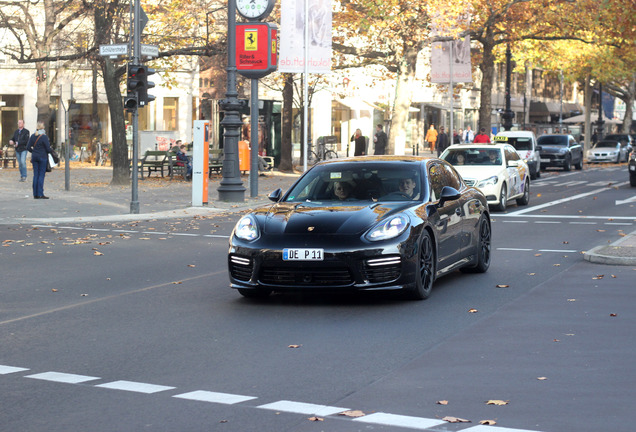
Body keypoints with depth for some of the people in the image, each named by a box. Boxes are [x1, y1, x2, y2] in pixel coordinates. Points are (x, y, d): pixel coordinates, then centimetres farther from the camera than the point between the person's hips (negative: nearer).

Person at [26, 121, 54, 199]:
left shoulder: (32, 136, 4)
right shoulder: (44, 137, -13)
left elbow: (28, 147, 6)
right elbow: (48, 149, -12)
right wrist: (52, 151, 8)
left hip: (34, 157, 5)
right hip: (42, 157, -5)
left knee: (35, 175, 9)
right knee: (41, 175, -2)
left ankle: (35, 194, 11)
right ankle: (40, 194, -4)